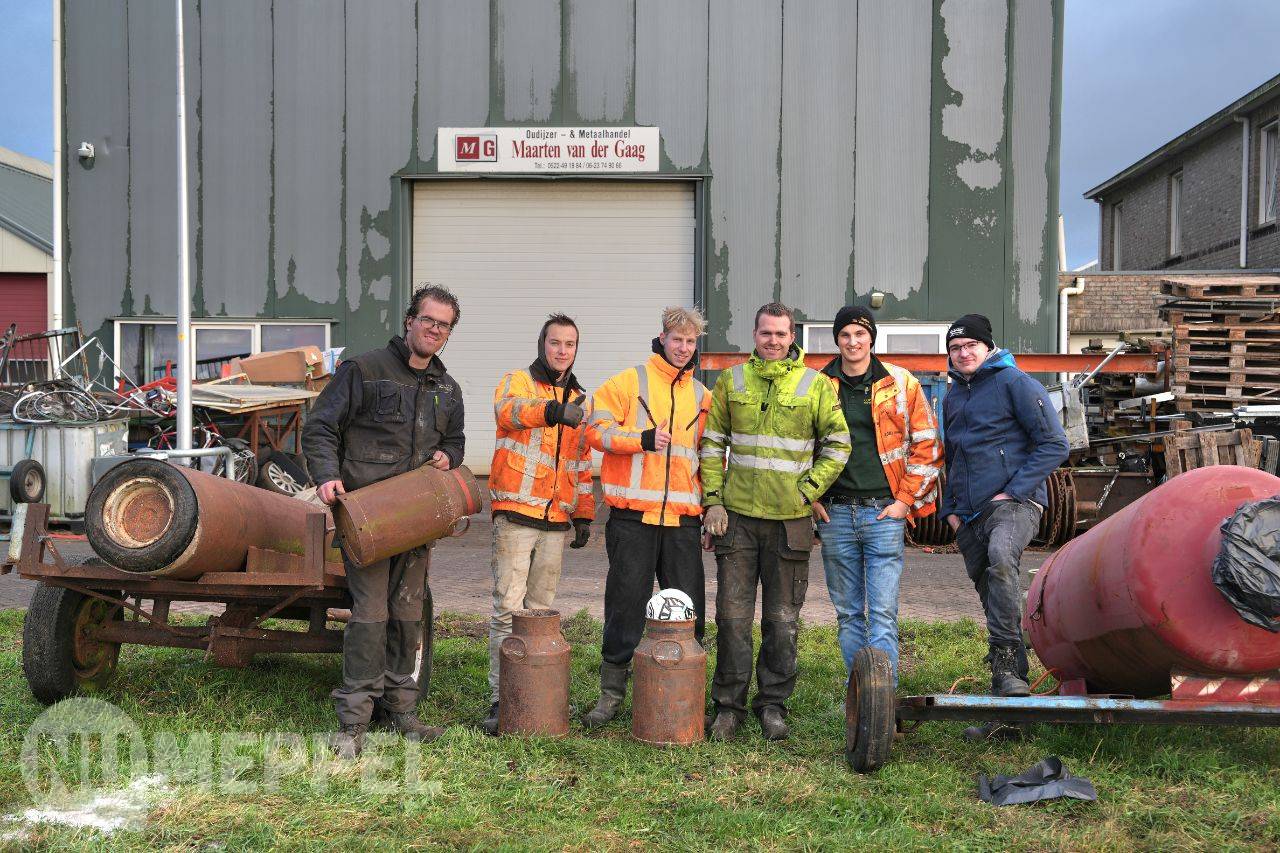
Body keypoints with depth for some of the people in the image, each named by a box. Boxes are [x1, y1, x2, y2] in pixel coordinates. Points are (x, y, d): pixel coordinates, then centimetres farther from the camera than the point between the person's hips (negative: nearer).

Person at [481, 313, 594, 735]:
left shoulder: (579, 400, 18)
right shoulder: (518, 381, 0)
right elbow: (507, 409, -26)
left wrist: (584, 514, 15)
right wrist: (549, 411, -45)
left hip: (556, 520, 5)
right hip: (515, 512, -5)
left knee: (541, 610, 9)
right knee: (507, 608, -6)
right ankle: (501, 700, -3)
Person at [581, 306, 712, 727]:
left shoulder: (701, 395, 16)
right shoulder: (630, 382, 4)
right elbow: (597, 429, -4)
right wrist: (642, 438, -16)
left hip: (683, 518, 4)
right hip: (633, 514, -3)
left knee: (688, 609, 5)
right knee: (625, 603, 2)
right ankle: (612, 689, 14)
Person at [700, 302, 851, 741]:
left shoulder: (816, 385, 1)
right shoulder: (731, 380, 6)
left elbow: (838, 446, 3)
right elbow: (712, 444, 10)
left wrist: (807, 490, -6)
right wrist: (713, 499, 1)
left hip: (790, 519, -1)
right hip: (737, 514, 1)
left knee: (782, 619, 7)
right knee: (733, 614, 3)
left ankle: (773, 705, 19)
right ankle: (728, 704, 14)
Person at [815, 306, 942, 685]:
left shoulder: (901, 384, 2)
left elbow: (927, 446, 3)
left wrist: (905, 500, -3)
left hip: (884, 511, -2)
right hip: (834, 512, 3)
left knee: (882, 613, -7)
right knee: (848, 612, 10)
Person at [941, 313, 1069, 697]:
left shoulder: (1014, 382, -3)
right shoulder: (952, 396, 18)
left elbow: (1054, 445, -8)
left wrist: (1014, 491, -15)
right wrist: (950, 508, 16)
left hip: (1014, 504, -7)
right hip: (969, 515, 7)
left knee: (1000, 556, -35)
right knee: (993, 599, 11)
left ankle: (1005, 661, -31)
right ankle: (1008, 679, 23)